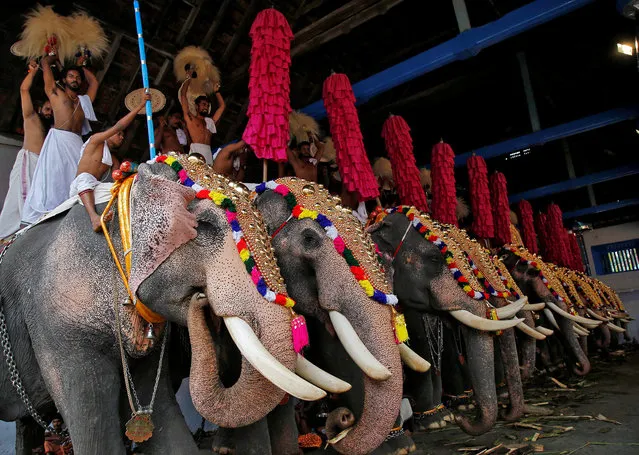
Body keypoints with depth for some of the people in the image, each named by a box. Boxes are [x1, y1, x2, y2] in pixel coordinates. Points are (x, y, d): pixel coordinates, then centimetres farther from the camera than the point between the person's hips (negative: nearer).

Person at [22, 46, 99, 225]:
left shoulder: (84, 100, 27)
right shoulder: (55, 92, 19)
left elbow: (94, 81, 40)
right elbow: (45, 62, 25)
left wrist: (81, 65, 45)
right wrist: (57, 55, 41)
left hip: (76, 142, 3)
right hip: (58, 138, -3)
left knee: (73, 178, -12)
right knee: (51, 176, -13)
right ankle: (41, 214, -17)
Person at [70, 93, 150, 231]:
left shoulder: (114, 160, 26)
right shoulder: (96, 140, 7)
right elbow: (119, 126, -4)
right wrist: (141, 105, -5)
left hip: (94, 189, 8)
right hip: (79, 188, -8)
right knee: (85, 178, -40)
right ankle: (93, 216, -66)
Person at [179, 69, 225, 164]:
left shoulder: (210, 121, 29)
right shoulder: (190, 118, 18)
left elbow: (222, 106, 40)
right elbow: (183, 95, 17)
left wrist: (216, 91, 42)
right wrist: (188, 78, 26)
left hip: (208, 152, 4)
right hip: (195, 150, -4)